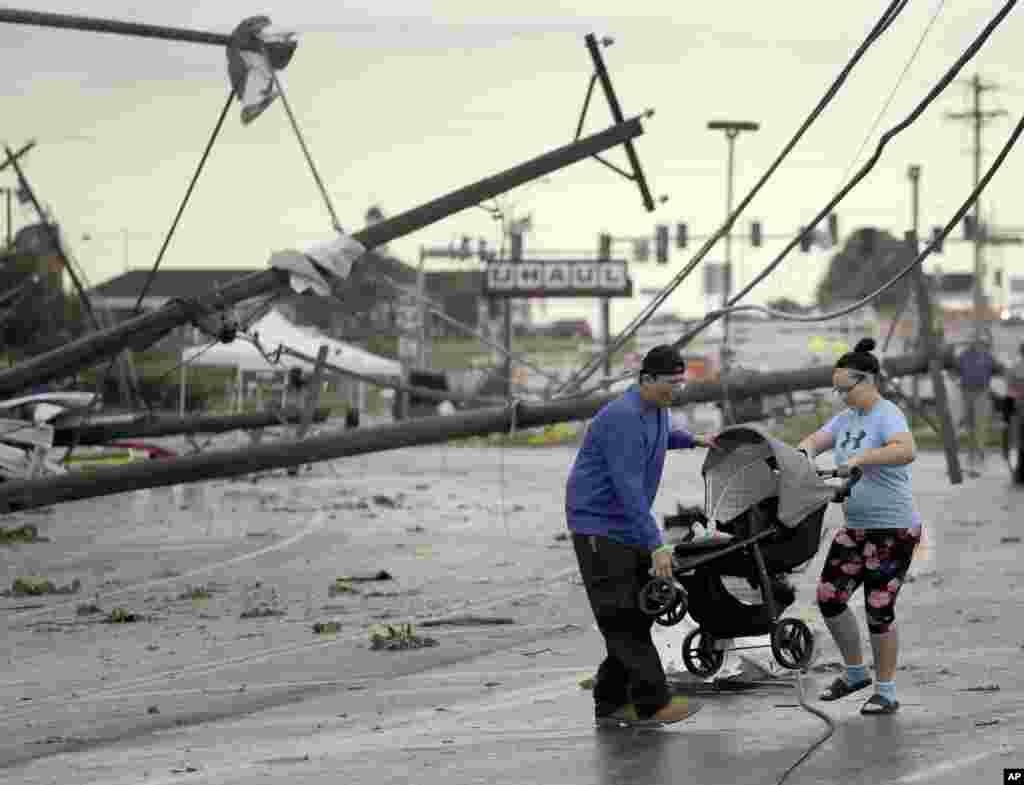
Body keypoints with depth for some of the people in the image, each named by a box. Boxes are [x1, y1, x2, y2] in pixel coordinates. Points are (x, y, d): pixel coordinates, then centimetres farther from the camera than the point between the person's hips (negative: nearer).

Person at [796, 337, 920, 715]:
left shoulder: (887, 415, -16)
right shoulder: (846, 419, 10)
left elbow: (906, 451, -34)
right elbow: (814, 441, 17)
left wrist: (861, 458, -41)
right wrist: (804, 453, -6)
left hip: (893, 531, -8)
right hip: (856, 528, 8)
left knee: (878, 610, -2)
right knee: (828, 597, 3)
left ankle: (886, 692, 11)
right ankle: (855, 674, 22)